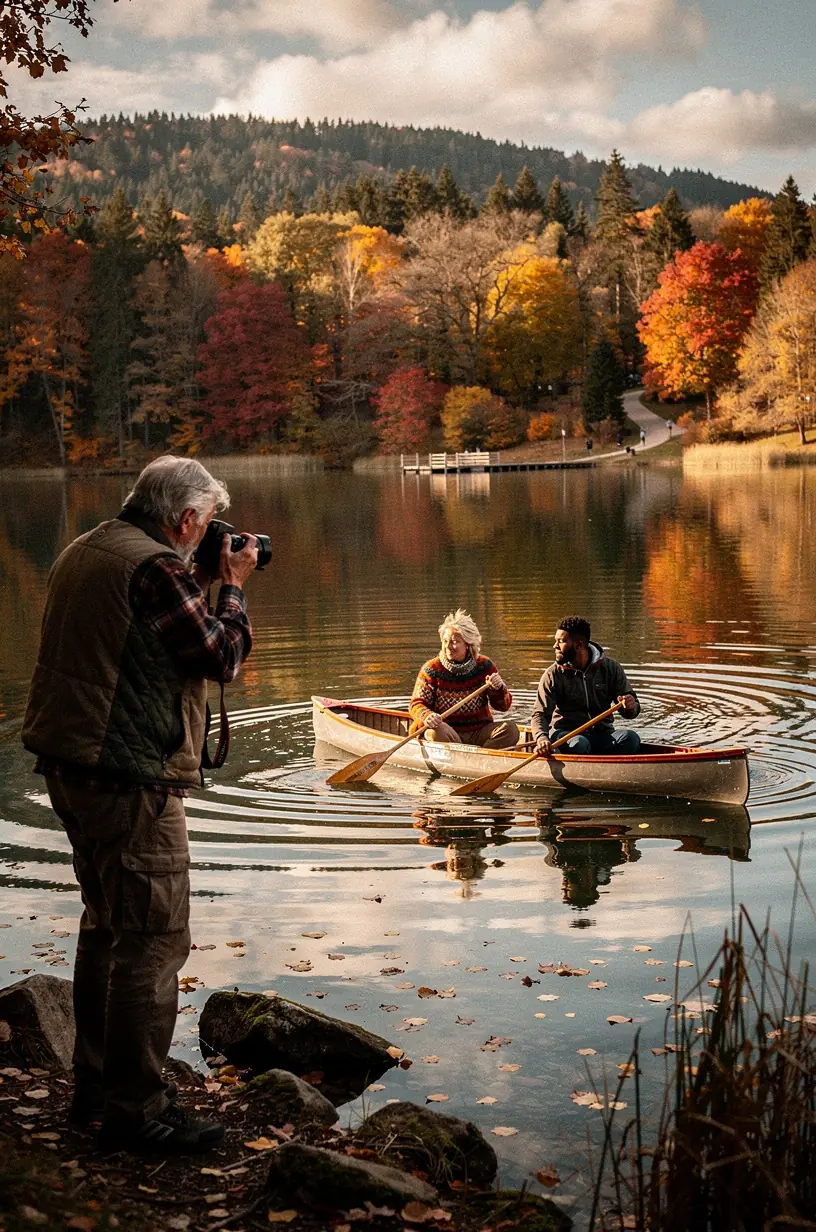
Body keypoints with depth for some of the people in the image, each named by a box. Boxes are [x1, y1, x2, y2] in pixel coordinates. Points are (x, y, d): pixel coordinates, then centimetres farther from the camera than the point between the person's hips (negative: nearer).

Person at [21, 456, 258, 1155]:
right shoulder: (157, 568, -17)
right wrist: (232, 587, 3)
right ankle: (136, 1110, 2)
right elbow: (223, 656, -11)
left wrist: (200, 585, 17)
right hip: (130, 783, -10)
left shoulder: (84, 553, 13)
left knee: (107, 927, 20)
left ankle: (95, 1085, 31)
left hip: (73, 770, 10)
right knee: (155, 941, -3)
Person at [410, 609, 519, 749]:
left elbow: (503, 706, 6)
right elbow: (416, 703, -5)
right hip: (448, 734, -2)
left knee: (510, 729, -21)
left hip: (479, 734, 3)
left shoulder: (484, 666, 3)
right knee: (436, 730, -35)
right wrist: (426, 716, -28)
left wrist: (498, 689, -17)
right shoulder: (432, 669, -3)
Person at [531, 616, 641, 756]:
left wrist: (631, 706, -19)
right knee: (579, 744, -37)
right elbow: (540, 714, -7)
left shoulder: (610, 668, 1)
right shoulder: (553, 675, -3)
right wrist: (542, 738, -30)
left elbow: (630, 712, 7)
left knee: (631, 738, -28)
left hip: (602, 733, 2)